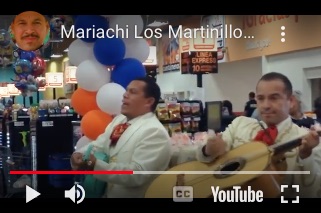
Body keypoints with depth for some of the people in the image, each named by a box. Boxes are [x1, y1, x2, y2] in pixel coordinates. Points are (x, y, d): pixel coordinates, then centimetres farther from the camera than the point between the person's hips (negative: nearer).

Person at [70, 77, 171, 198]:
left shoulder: (155, 132, -21)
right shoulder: (119, 119, 8)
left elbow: (138, 174, -28)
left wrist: (96, 166, -33)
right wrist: (80, 154, -15)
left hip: (129, 195, -7)